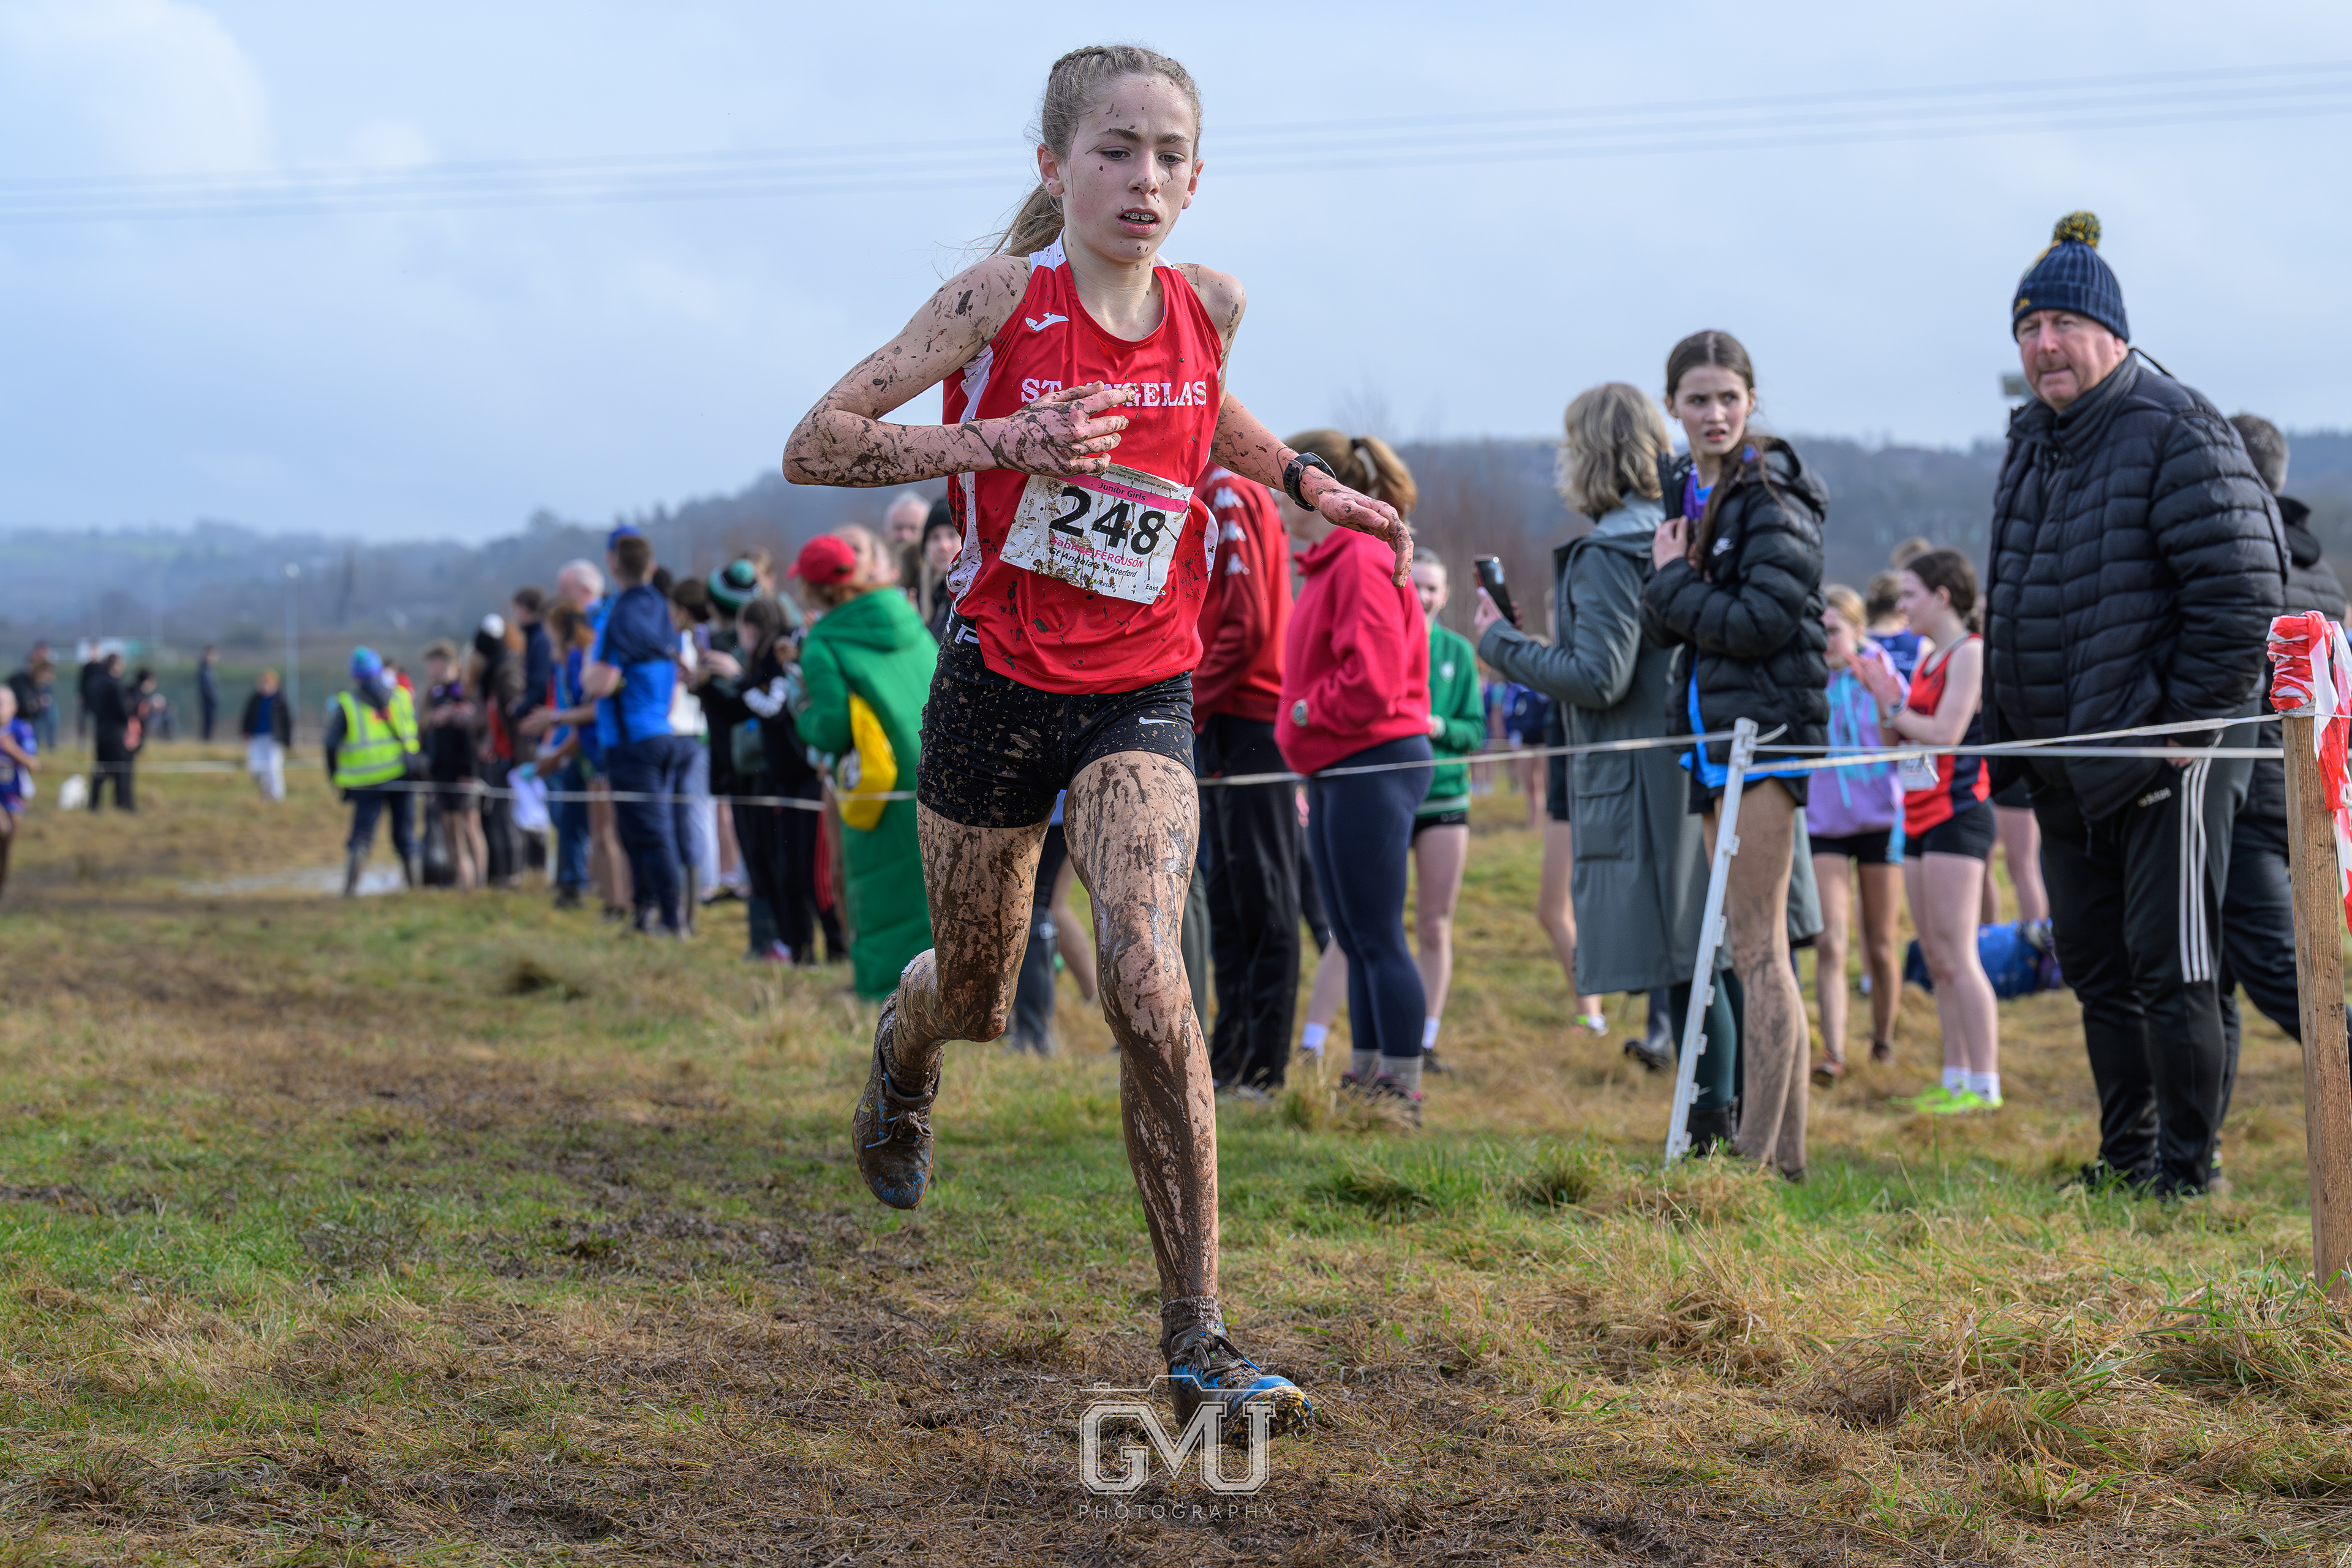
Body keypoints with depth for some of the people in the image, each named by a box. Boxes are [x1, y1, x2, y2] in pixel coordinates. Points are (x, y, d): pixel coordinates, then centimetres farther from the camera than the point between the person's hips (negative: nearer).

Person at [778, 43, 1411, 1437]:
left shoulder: (1208, 305, -1)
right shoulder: (1000, 301, -13)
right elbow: (816, 447, -14)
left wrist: (1305, 478, 9)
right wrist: (999, 445, -26)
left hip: (1142, 700, 1)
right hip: (999, 682, -1)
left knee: (1148, 983, -20)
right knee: (977, 997, 16)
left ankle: (1198, 1337, -16)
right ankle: (905, 1057, 57)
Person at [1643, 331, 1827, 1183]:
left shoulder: (1772, 499, -10)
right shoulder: (1682, 492, 13)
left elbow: (1762, 622, -18)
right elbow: (1662, 626, 11)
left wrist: (1672, 580, -9)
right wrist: (1670, 589, -10)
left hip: (1766, 726, -8)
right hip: (1712, 730, 8)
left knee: (1756, 945, -10)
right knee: (1751, 948, 10)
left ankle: (1760, 1154, -10)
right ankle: (1784, 1147, 15)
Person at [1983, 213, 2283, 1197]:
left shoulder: (2176, 436, -13)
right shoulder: (2029, 445, 14)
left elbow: (2240, 594, -17)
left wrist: (2189, 720, -15)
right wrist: (2008, 740, 19)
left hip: (2162, 761, -8)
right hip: (2065, 769, 8)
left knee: (2170, 970, -4)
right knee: (2096, 969, 13)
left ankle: (2187, 1170, 3)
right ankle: (2125, 1157, 23)